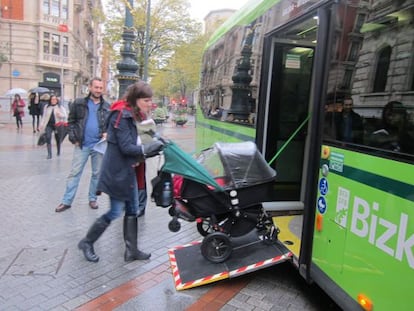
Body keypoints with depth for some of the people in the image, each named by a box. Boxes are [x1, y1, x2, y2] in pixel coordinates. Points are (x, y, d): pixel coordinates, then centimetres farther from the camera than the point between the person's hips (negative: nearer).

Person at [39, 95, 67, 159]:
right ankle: (49, 154, -9)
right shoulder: (47, 107, 8)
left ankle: (58, 152, 34)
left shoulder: (60, 107, -1)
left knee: (58, 139, 10)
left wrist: (60, 114, -25)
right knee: (48, 138, -12)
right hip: (49, 125, 1)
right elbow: (44, 116, 16)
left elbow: (65, 116, -6)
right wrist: (42, 124, 13)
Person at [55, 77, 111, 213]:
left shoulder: (107, 106, 5)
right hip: (82, 145, -1)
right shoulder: (79, 103, 2)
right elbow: (71, 122, 5)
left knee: (97, 173, 10)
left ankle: (92, 198, 24)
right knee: (74, 173, 2)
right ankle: (67, 201, 10)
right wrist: (74, 139, -4)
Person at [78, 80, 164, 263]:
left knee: (132, 211, 11)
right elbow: (126, 147, -23)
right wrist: (147, 149, -25)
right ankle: (87, 242, 22)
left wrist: (145, 152, -2)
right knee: (116, 211, 1)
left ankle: (131, 250, 22)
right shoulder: (122, 115, -19)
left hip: (127, 170, 10)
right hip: (116, 171, -10)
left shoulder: (130, 114, 11)